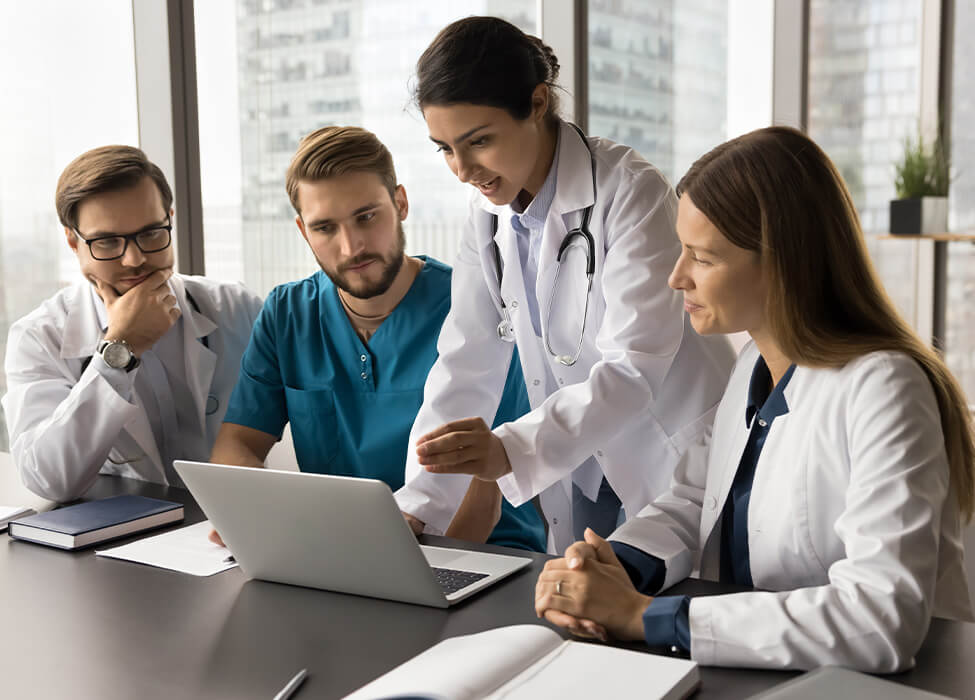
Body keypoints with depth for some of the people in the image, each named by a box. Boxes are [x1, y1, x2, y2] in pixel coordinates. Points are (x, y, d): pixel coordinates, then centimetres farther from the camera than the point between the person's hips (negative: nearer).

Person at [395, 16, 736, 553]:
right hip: (586, 472, 6)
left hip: (677, 465, -5)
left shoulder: (631, 192, -19)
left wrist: (513, 449, -42)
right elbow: (466, 368, -3)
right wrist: (416, 509, -13)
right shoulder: (488, 213, 1)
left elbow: (634, 368, -28)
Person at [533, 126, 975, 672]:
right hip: (748, 674, 6)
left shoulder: (880, 388, -18)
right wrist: (610, 567, -12)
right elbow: (693, 504, 9)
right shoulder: (753, 366, 5)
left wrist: (642, 616, -24)